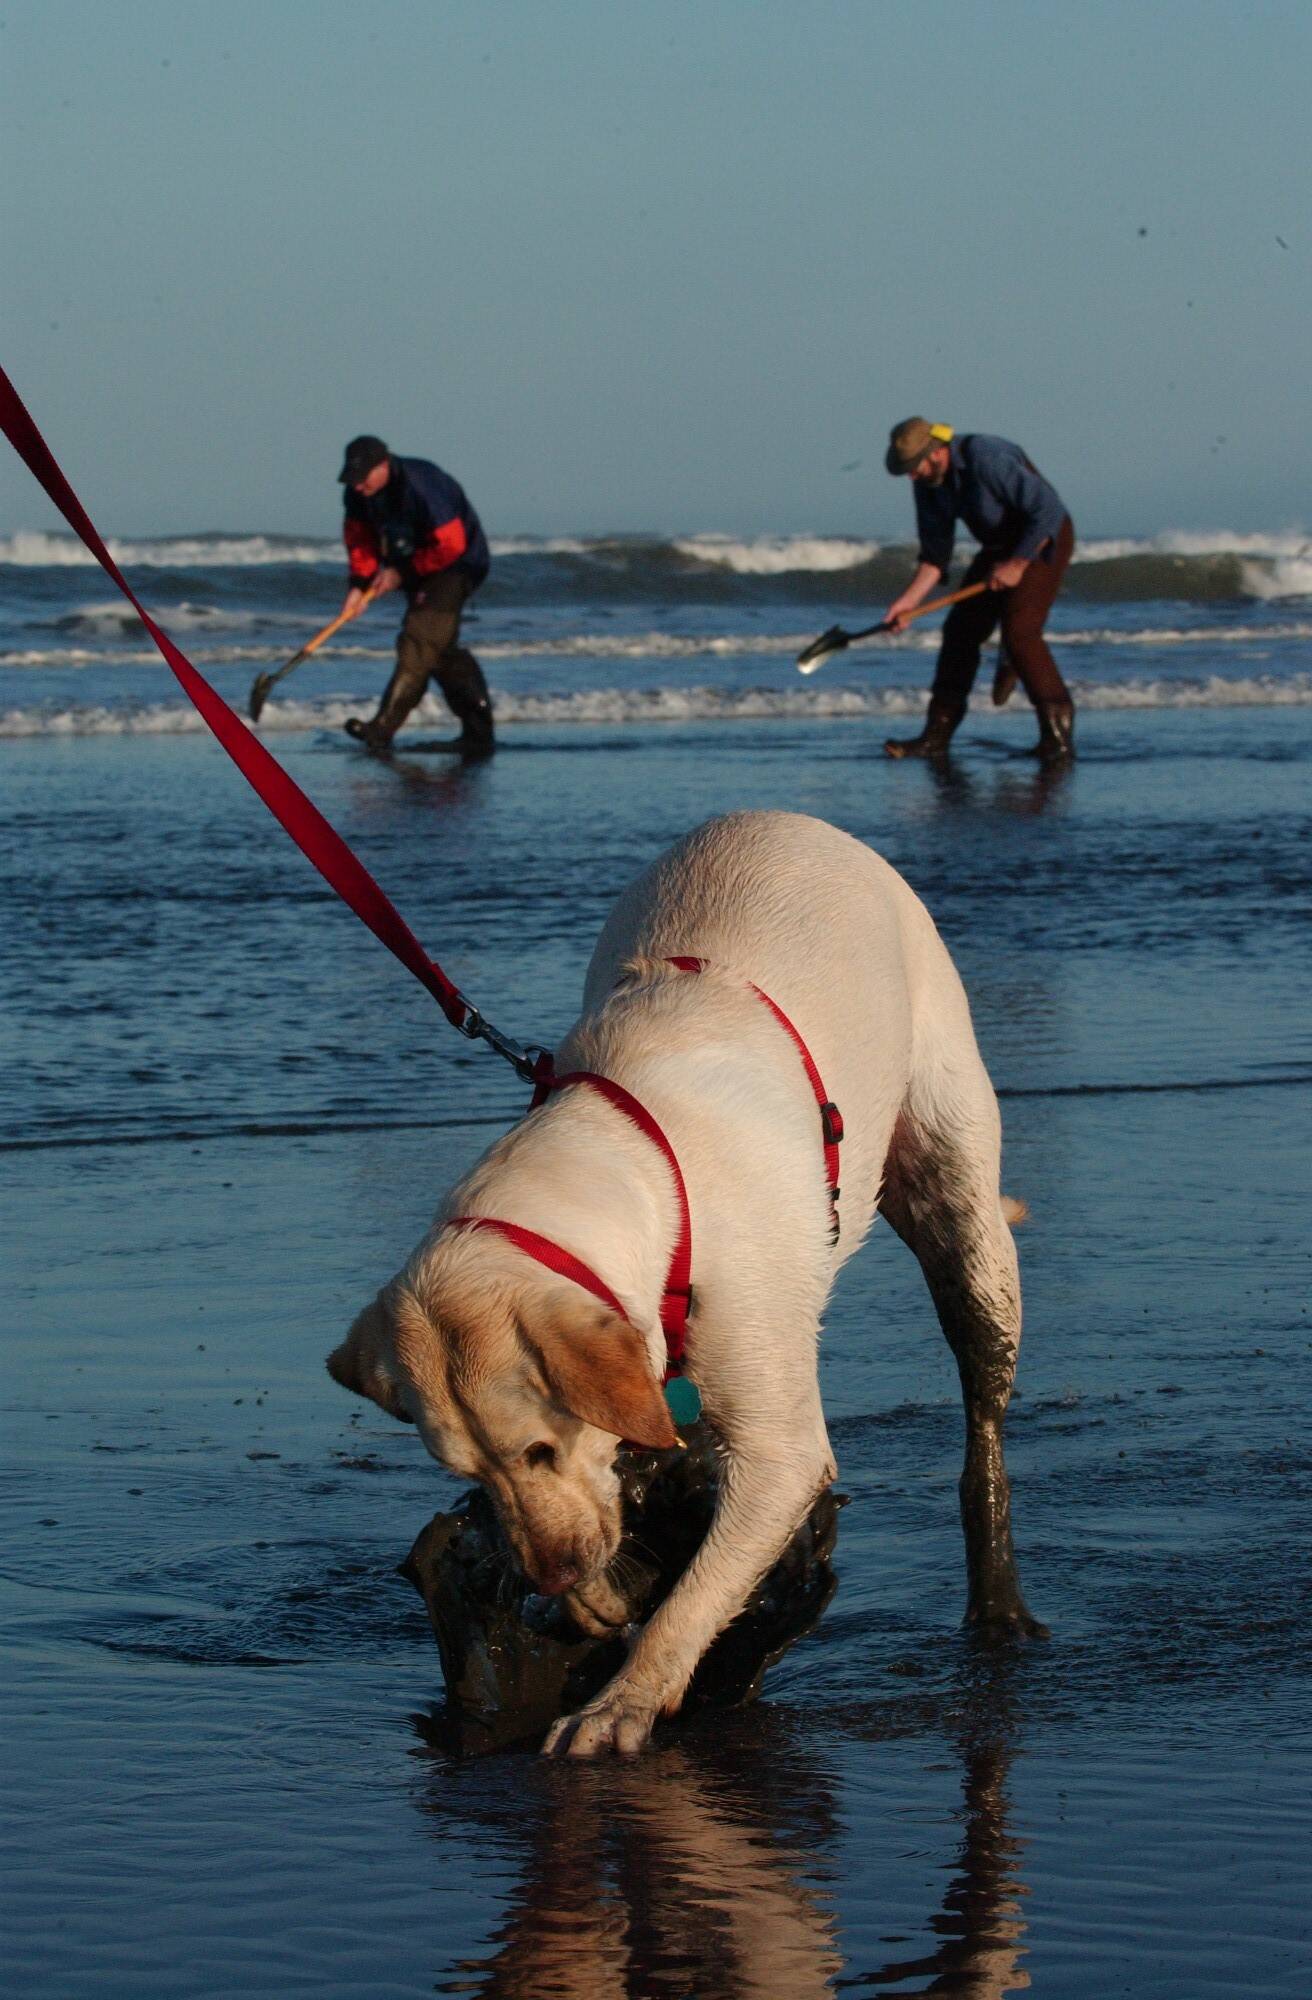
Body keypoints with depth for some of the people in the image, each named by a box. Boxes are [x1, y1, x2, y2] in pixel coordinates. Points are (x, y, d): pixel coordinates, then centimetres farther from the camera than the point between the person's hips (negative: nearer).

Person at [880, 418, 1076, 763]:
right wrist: (910, 600, -8)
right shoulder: (928, 482, -4)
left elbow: (1048, 510, -29)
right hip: (1000, 547, 8)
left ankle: (1057, 731, -15)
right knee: (960, 630, 4)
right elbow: (935, 553, 4)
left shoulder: (987, 459, -31)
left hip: (1043, 542, -8)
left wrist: (1017, 565, -22)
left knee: (1019, 631, -21)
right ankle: (936, 735, 10)